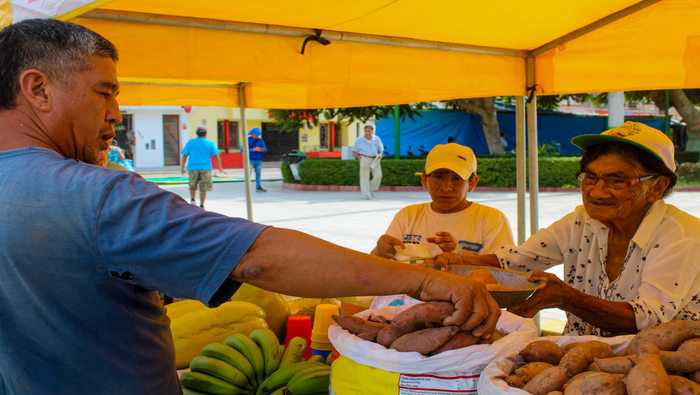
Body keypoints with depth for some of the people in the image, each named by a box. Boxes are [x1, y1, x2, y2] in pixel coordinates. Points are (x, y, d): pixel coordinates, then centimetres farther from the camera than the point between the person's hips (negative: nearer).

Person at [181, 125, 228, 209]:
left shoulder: (190, 142, 6)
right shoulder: (210, 143, 1)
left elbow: (184, 156, 6)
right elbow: (216, 157, -2)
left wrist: (183, 168, 15)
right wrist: (220, 169, 6)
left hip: (192, 168, 2)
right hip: (205, 168, -1)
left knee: (193, 187, 16)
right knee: (203, 188, 5)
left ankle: (192, 199, -7)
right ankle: (201, 206, 4)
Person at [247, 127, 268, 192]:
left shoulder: (261, 140, 10)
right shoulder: (247, 140, -4)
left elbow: (265, 149, 9)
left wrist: (262, 149, -16)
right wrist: (253, 149, -23)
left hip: (259, 160, 5)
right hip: (250, 160, -5)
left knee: (258, 173, 7)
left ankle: (258, 187, 15)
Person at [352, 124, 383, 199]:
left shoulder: (377, 139, 4)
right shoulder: (359, 140, -2)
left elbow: (381, 149, 14)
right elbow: (354, 151, 4)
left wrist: (380, 154, -7)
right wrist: (360, 158, -9)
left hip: (375, 160, 3)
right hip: (365, 159, -3)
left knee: (378, 175, -3)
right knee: (365, 176, -4)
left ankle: (371, 189, 18)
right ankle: (366, 195, 0)